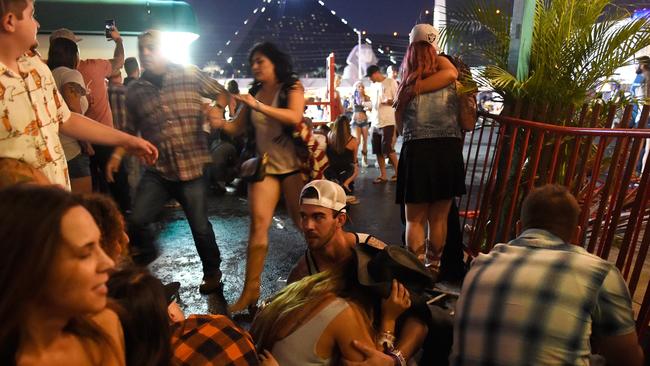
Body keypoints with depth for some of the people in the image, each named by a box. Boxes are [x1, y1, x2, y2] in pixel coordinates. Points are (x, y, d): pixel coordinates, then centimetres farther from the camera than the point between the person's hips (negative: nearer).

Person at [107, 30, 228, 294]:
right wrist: (118, 155, 1)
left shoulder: (191, 76, -2)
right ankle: (146, 252, 30)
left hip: (192, 168, -2)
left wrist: (217, 110, -12)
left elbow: (222, 93, 8)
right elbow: (131, 129, 15)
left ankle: (212, 272, 31)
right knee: (137, 220, -6)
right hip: (157, 170, 2)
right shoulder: (134, 92, 6)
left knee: (200, 226, 5)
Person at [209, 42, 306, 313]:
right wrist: (219, 122, -13)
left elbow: (295, 117, -22)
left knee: (303, 221, 6)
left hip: (293, 164, -3)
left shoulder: (292, 87, -3)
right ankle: (250, 290, -4)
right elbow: (238, 128, 8)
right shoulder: (253, 92, 10)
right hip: (264, 164, 3)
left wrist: (259, 106, -29)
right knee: (257, 224, -8)